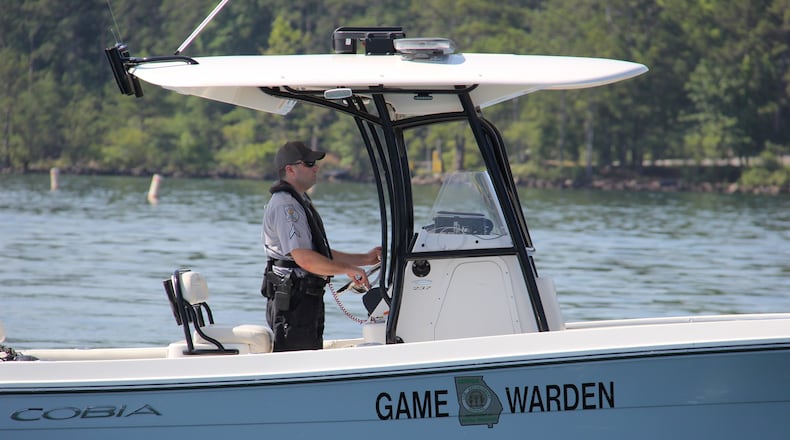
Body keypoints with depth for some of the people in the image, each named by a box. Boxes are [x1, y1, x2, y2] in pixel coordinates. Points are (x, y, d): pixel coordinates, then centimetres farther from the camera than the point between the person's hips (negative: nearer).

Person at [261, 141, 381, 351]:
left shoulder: (301, 202, 21)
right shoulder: (284, 206, -15)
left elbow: (322, 255, 26)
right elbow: (304, 259, -24)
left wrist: (364, 259, 18)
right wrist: (348, 269, -16)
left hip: (308, 300, 11)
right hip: (292, 303, -11)